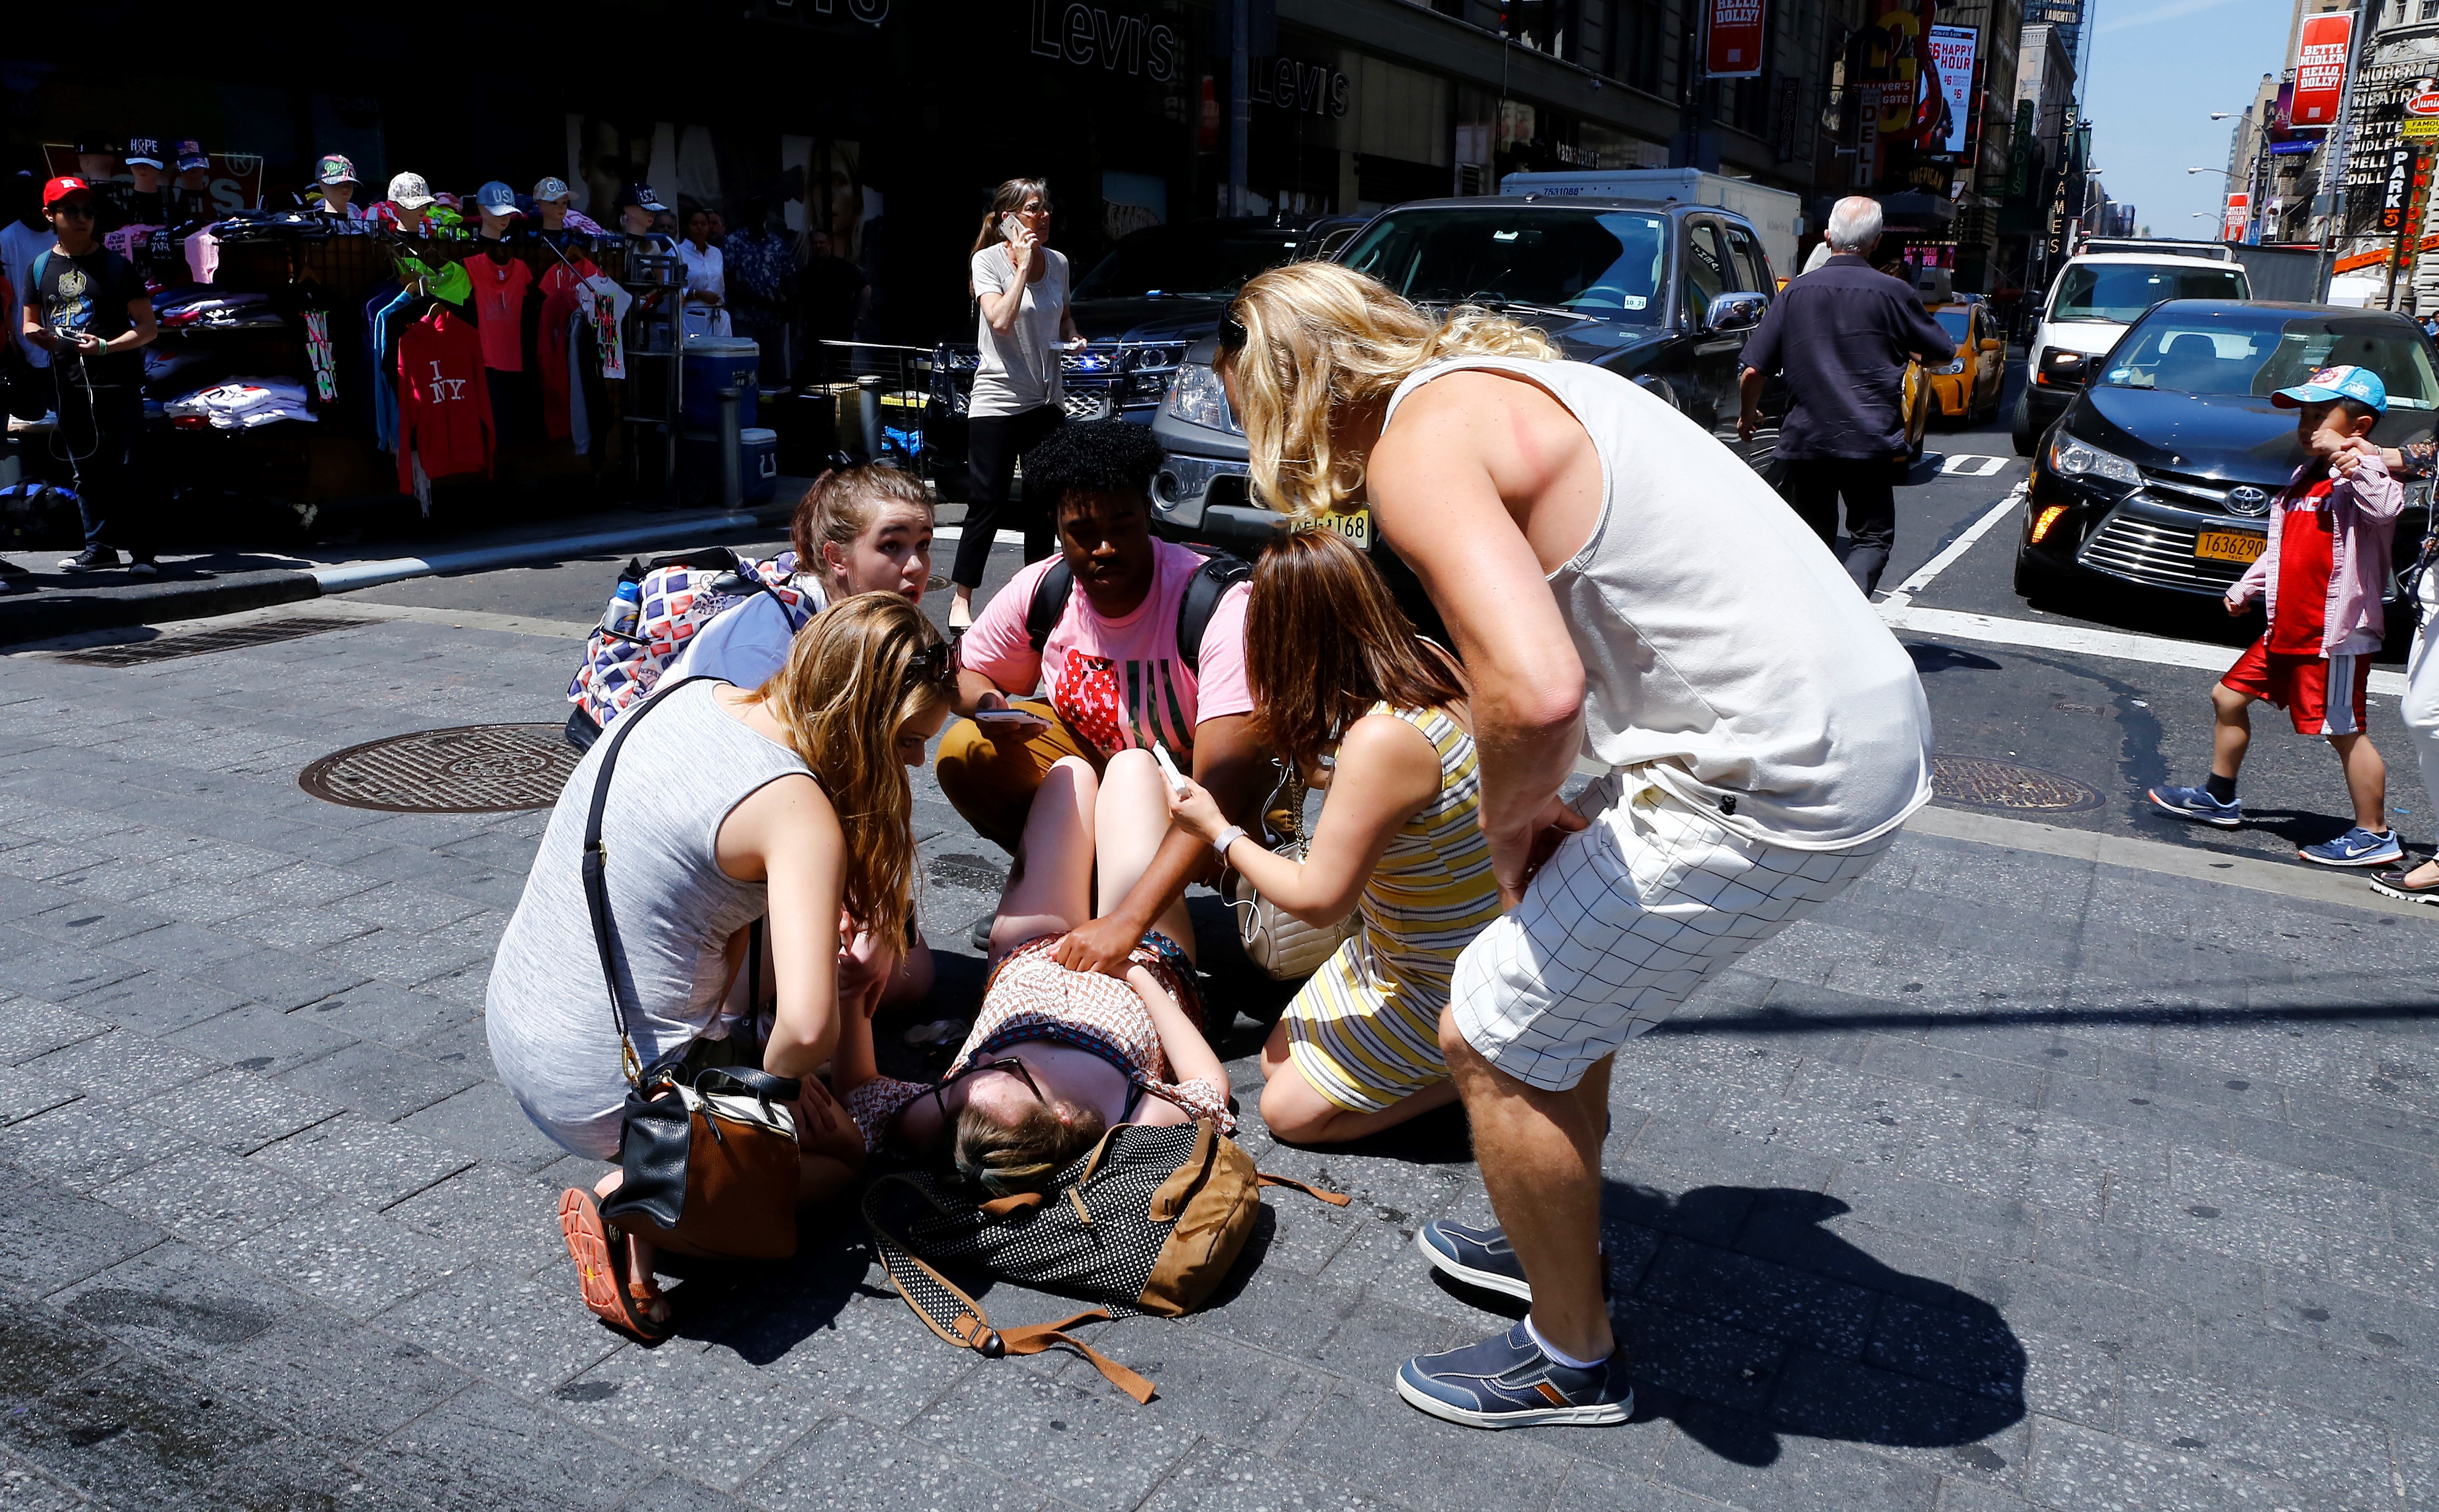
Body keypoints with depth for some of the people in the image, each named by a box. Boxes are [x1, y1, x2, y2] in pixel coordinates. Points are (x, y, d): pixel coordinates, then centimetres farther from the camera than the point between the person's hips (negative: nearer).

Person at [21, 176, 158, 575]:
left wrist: (106, 347, -18)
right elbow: (30, 321, 20)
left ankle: (142, 552, -6)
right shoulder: (40, 266, 11)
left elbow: (148, 328, -3)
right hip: (68, 383, 4)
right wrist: (37, 334, -4)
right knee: (85, 471, 9)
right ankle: (99, 546, 18)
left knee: (122, 470, -8)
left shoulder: (115, 265, 0)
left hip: (116, 381, -4)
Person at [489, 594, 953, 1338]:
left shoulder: (694, 697, 2)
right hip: (608, 1090, -7)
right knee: (839, 1152, 18)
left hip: (512, 1028, 7)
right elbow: (807, 1023, -33)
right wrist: (775, 1077, -11)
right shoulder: (799, 811, -23)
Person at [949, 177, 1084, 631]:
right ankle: (961, 600, 2)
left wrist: (1073, 338, 3)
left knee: (1043, 504, 10)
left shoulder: (1058, 262, 8)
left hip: (1047, 401, 5)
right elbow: (1001, 320, -21)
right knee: (988, 504, -5)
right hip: (998, 401, -5)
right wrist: (1023, 266, -17)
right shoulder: (988, 261, -7)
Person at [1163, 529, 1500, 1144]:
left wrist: (1219, 833, -11)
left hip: (1444, 985, -9)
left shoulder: (1381, 740, -34)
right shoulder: (1427, 659, -8)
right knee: (1277, 1061, 15)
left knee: (1288, 1111, 0)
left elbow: (1317, 899, -24)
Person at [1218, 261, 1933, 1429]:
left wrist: (1506, 818, -8)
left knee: (1489, 1034, 4)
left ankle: (1571, 1361, 23)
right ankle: (1554, 1238, 44)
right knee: (1569, 973, 26)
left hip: (1774, 783, -10)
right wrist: (1547, 806, 17)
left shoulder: (1415, 449, -14)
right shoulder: (1506, 377, 17)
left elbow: (1537, 691, -30)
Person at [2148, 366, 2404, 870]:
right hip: (2286, 629, 9)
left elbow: (2386, 509, -36)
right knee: (2229, 697, 15)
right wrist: (2246, 586, 20)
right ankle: (2219, 799, 30)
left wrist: (2358, 462, -43)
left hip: (2336, 634, -9)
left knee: (2345, 731, -3)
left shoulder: (2361, 478, -12)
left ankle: (2374, 835, 8)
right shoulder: (2307, 477, 15)